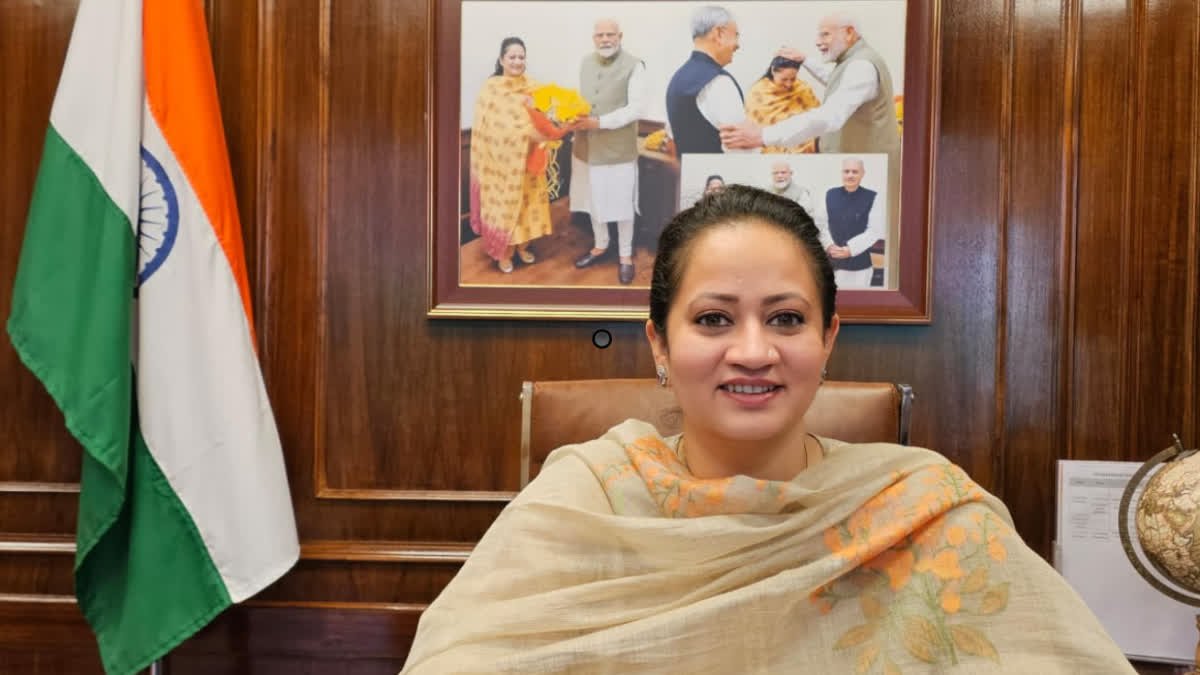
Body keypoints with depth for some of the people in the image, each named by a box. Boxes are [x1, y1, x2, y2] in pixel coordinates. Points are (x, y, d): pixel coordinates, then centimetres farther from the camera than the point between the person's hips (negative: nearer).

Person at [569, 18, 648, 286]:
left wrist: (600, 122, -23)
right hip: (587, 145, 5)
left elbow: (636, 108, -16)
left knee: (622, 203, 7)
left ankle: (625, 255, 23)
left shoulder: (634, 65, -11)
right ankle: (600, 245, 37)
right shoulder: (586, 62, 7)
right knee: (593, 199, 17)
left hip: (619, 148, -5)